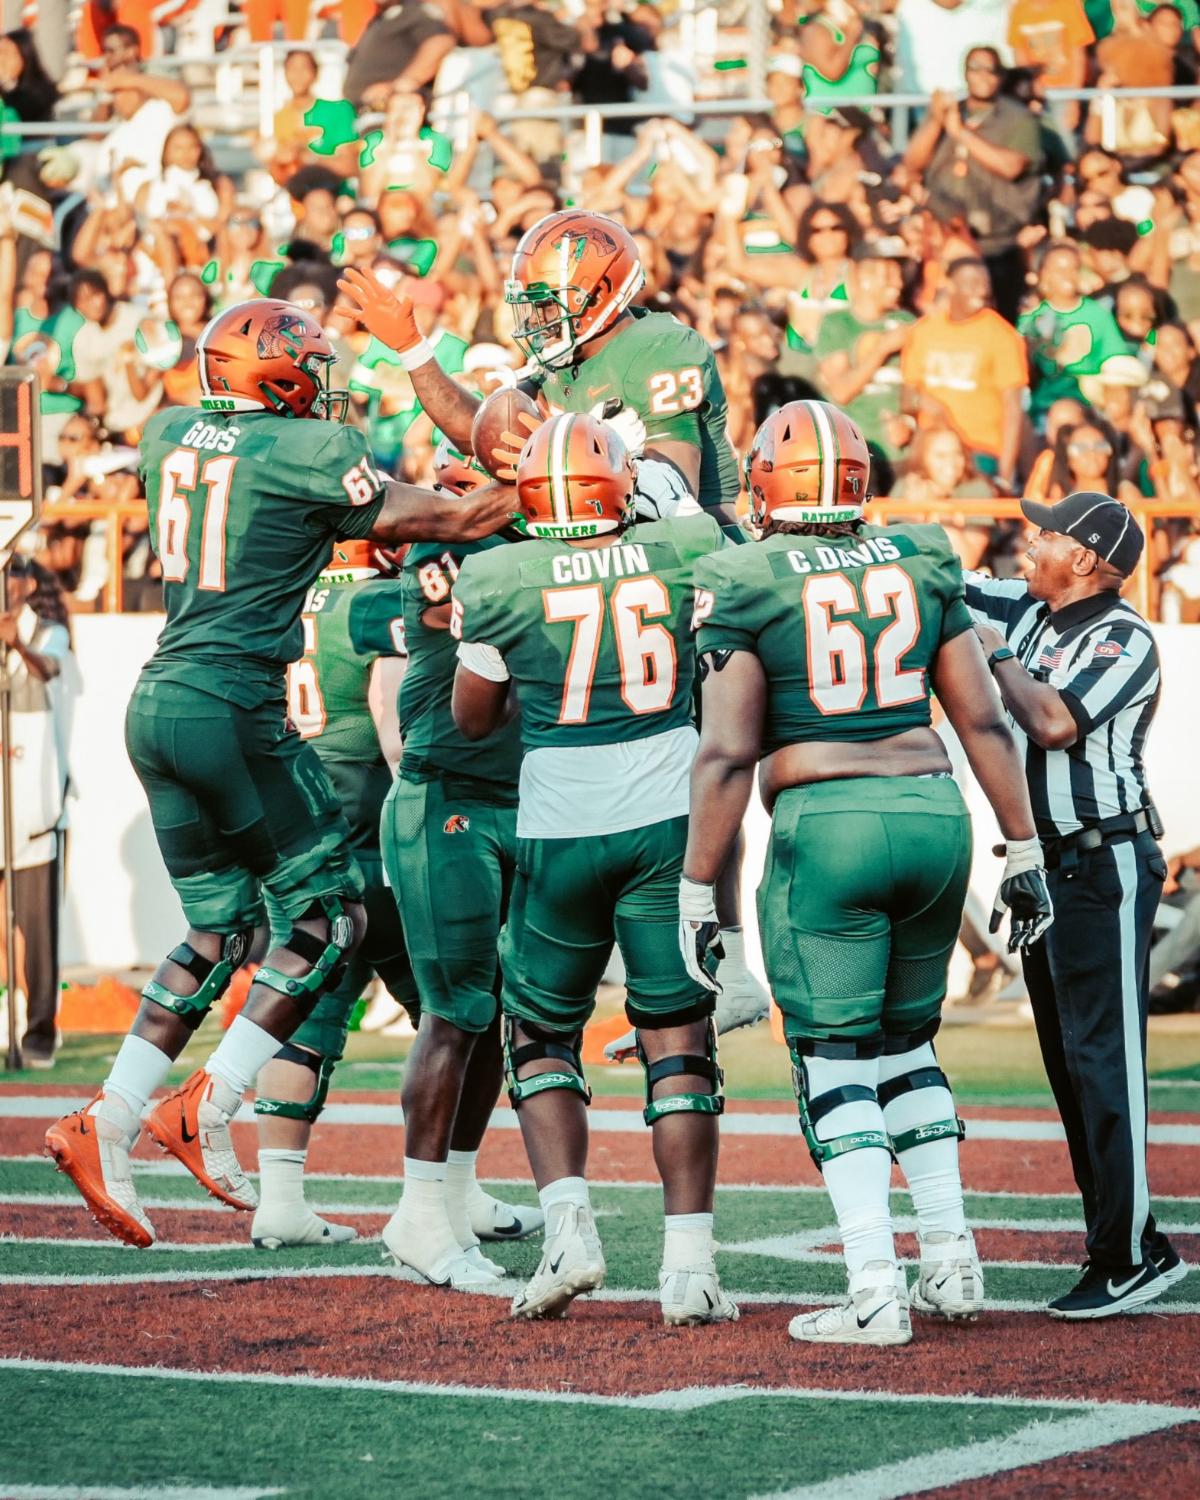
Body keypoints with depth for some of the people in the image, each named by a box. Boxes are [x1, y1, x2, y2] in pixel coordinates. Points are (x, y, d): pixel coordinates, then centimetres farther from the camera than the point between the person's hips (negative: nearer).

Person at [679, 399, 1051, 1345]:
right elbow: (983, 720, 8)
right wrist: (1024, 851, 15)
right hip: (934, 815, 4)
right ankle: (952, 1260, 17)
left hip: (825, 826, -4)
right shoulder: (921, 563, 8)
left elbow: (728, 753, -8)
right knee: (907, 1041, 21)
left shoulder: (744, 583, -5)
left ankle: (876, 1294, -7)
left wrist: (697, 890, -1)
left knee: (836, 1061, 1)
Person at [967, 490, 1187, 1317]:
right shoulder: (1027, 612, 11)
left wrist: (999, 655, -12)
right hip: (1048, 867, 9)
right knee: (1071, 1062, 10)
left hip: (1106, 868, -9)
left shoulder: (1122, 640, -13)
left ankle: (1131, 1256, -11)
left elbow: (1054, 723, -25)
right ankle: (1124, 1248, 16)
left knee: (1103, 1059, -11)